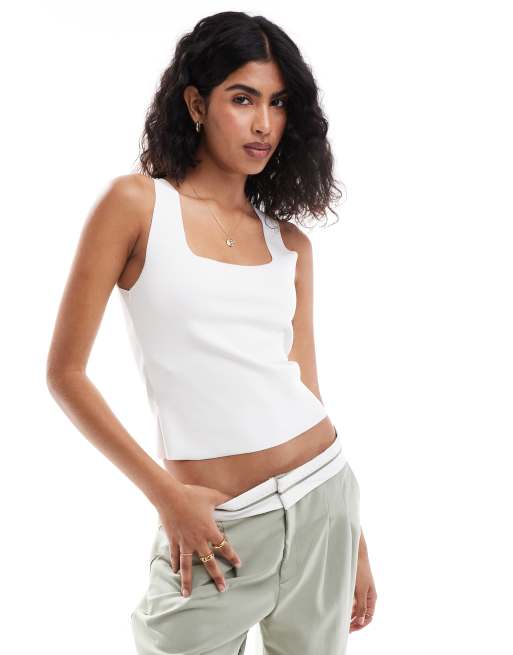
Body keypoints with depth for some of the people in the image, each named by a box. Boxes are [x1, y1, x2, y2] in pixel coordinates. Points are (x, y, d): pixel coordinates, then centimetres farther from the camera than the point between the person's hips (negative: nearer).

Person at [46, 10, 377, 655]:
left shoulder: (289, 243, 8)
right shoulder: (137, 203, -4)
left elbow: (305, 389, 12)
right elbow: (65, 373, -5)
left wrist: (355, 541, 14)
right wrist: (167, 495, -8)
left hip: (323, 496, 4)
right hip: (215, 527, -4)